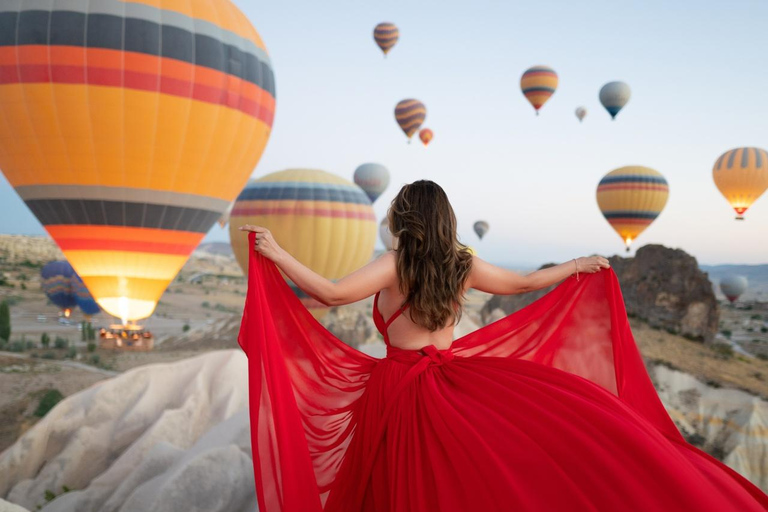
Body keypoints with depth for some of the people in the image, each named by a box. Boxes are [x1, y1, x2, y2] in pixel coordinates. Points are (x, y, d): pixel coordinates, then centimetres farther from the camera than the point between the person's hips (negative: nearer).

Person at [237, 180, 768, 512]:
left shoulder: (394, 265, -7)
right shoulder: (464, 264, 3)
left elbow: (333, 293, -18)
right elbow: (523, 282, 15)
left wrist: (276, 254, -11)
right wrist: (579, 265, 30)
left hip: (399, 386, -2)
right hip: (451, 380, 2)